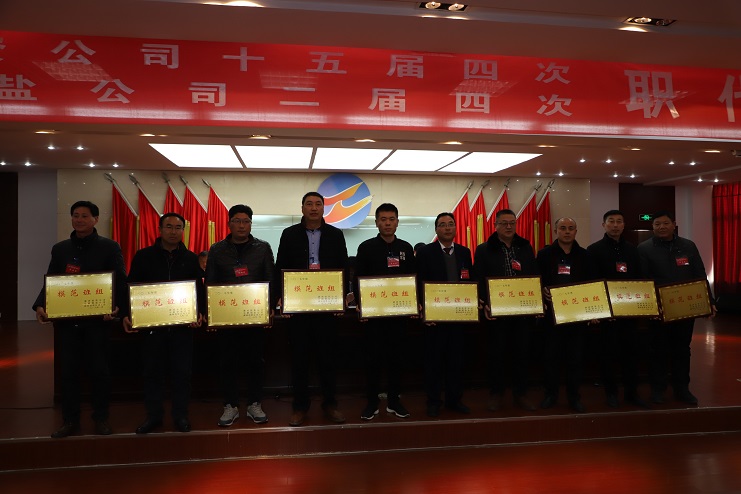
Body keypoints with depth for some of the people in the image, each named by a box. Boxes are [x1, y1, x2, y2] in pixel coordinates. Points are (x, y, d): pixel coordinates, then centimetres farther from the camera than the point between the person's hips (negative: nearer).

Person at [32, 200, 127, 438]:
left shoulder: (109, 247, 0)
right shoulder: (60, 249, 12)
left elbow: (120, 281, -6)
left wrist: (115, 306, -22)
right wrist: (41, 306, -7)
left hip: (97, 319, -3)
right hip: (65, 320, 4)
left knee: (99, 369, 4)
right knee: (68, 370, 8)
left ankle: (101, 417, 17)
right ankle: (70, 420, 19)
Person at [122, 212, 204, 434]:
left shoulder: (191, 259, 7)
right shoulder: (143, 256, 5)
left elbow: (199, 290, 7)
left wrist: (199, 313, -9)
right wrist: (127, 315, -9)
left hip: (183, 325, 0)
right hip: (151, 324, 0)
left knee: (182, 371, 4)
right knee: (152, 371, 8)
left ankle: (180, 415, 17)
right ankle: (153, 415, 22)